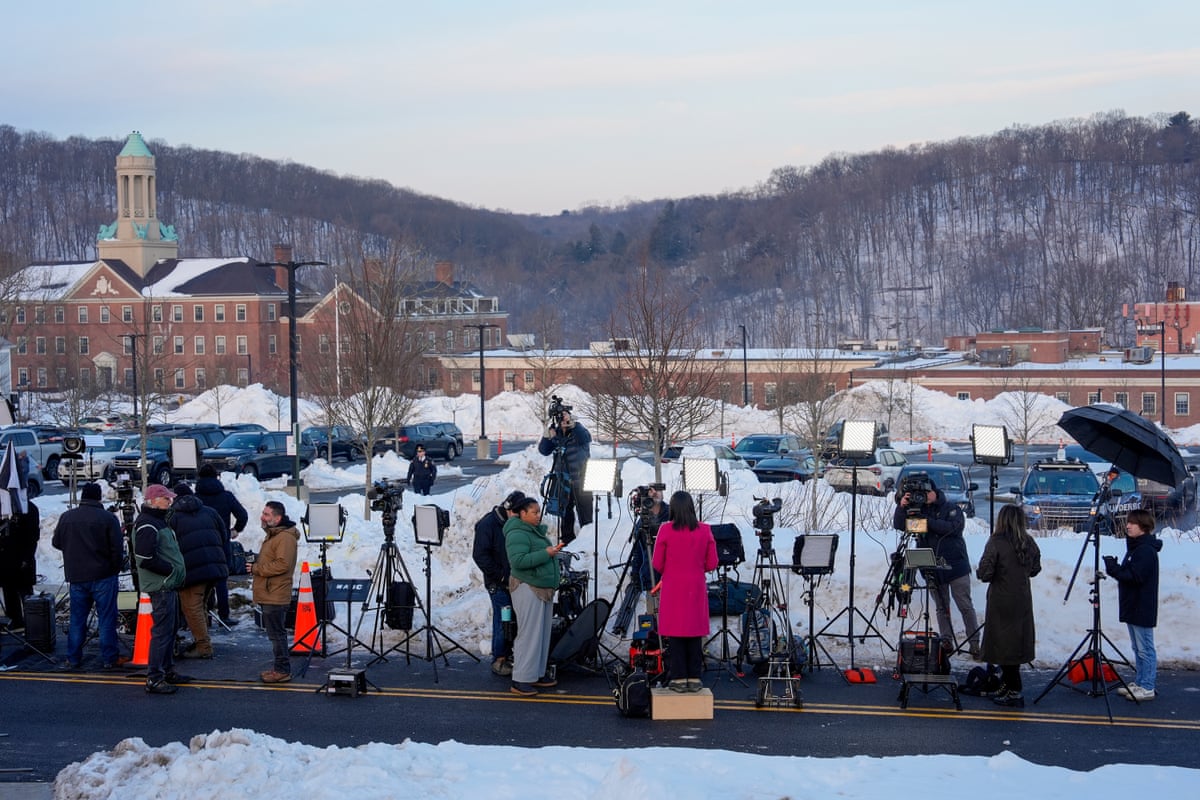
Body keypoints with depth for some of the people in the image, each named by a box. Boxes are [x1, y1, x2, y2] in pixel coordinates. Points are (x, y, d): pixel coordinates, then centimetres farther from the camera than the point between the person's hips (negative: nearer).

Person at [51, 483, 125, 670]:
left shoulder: (66, 517, 1)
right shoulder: (108, 518, -11)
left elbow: (56, 542, 14)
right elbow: (117, 549, -11)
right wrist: (115, 568, 5)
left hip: (76, 577, 4)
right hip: (103, 576, -4)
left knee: (77, 619, 11)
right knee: (106, 619, 2)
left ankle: (73, 659, 14)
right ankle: (110, 658, 4)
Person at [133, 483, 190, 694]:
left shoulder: (159, 521, 17)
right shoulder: (147, 525, -17)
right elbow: (145, 558, -25)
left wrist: (176, 569, 10)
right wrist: (171, 569, -16)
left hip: (168, 585, 11)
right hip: (160, 587, -11)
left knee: (170, 629, 18)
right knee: (161, 631, -10)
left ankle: (167, 671, 29)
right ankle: (154, 679, -7)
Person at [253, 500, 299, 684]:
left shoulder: (285, 537, -16)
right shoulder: (273, 535, 20)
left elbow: (282, 565, -25)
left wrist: (256, 569, -18)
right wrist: (256, 564, 13)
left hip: (275, 596, -11)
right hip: (268, 595, 11)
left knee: (277, 634, -7)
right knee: (275, 634, 15)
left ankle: (282, 670, -3)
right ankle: (279, 667, 21)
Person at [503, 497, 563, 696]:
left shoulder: (537, 530, 16)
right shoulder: (517, 534, -15)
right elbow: (518, 560, -27)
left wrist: (554, 550, 13)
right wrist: (545, 553, -26)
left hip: (544, 588, 10)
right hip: (527, 588, -10)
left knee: (543, 634, 12)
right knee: (529, 634, -10)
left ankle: (538, 674, 20)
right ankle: (521, 680, -7)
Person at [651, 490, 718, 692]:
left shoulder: (666, 530, -8)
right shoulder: (704, 530, -2)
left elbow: (658, 564, -3)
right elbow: (711, 564, 2)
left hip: (673, 589, -2)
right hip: (696, 589, 2)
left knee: (675, 633, 3)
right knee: (695, 633, 7)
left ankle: (679, 679, 3)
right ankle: (694, 679, 8)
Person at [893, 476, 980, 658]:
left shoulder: (951, 508, 1)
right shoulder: (919, 510, 11)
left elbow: (950, 527, -19)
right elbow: (898, 525, 1)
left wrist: (928, 522, -25)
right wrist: (901, 507, -16)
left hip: (955, 566, -4)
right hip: (932, 569, 4)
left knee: (965, 606, -3)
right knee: (941, 607, 6)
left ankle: (974, 643, -2)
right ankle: (946, 641, 8)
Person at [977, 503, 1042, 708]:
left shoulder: (996, 542, -17)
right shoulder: (1029, 542, 0)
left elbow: (985, 573, -18)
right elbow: (1035, 569, 12)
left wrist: (981, 573, 2)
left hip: (1002, 601, -6)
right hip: (1023, 600, 6)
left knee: (1005, 644, 2)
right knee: (1016, 643, 15)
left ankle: (1014, 692, 4)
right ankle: (1005, 686, 27)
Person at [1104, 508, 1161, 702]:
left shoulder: (1146, 550, -17)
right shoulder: (1134, 547, 15)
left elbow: (1135, 576, -23)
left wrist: (1114, 569, -20)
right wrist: (1115, 568, 4)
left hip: (1142, 609, -10)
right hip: (1133, 606, 10)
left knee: (1145, 648, -4)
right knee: (1138, 648, 16)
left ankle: (1147, 687, 1)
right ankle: (1140, 683, 23)